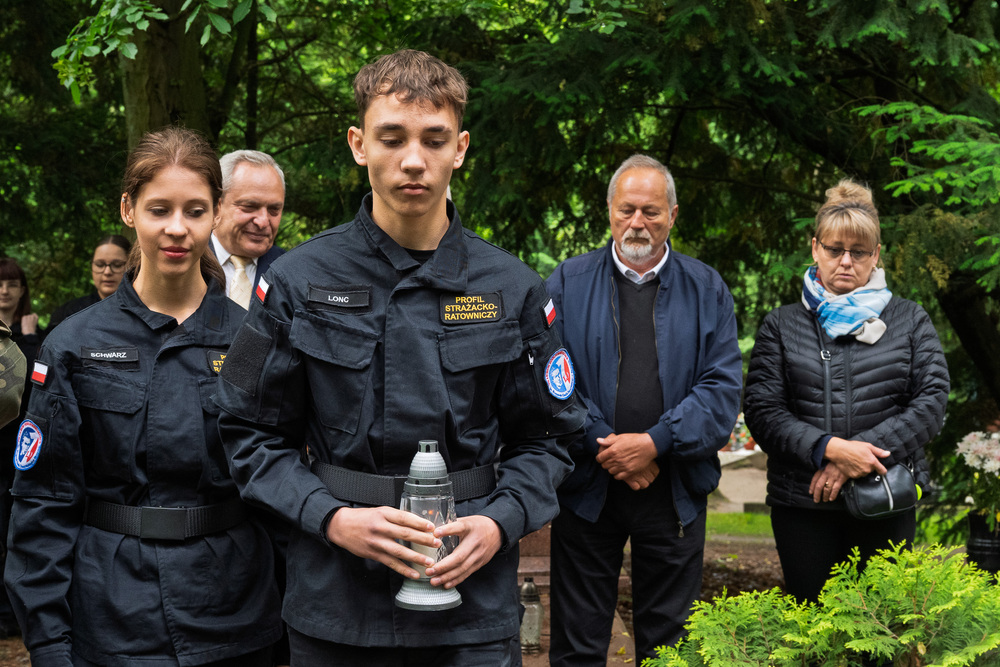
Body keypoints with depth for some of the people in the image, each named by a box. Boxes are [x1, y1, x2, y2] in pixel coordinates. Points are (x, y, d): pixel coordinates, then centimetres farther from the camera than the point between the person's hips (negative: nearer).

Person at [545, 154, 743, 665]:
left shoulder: (707, 290, 6)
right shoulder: (567, 283, 4)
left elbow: (723, 387, -3)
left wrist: (655, 442, -16)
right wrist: (602, 448, -14)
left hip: (675, 490, 1)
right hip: (586, 486, -1)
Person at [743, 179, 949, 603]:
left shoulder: (909, 321, 11)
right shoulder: (781, 326, 8)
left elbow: (931, 401, 0)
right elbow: (762, 411, -1)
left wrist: (864, 451, -13)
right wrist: (828, 449, -17)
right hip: (803, 505, 0)